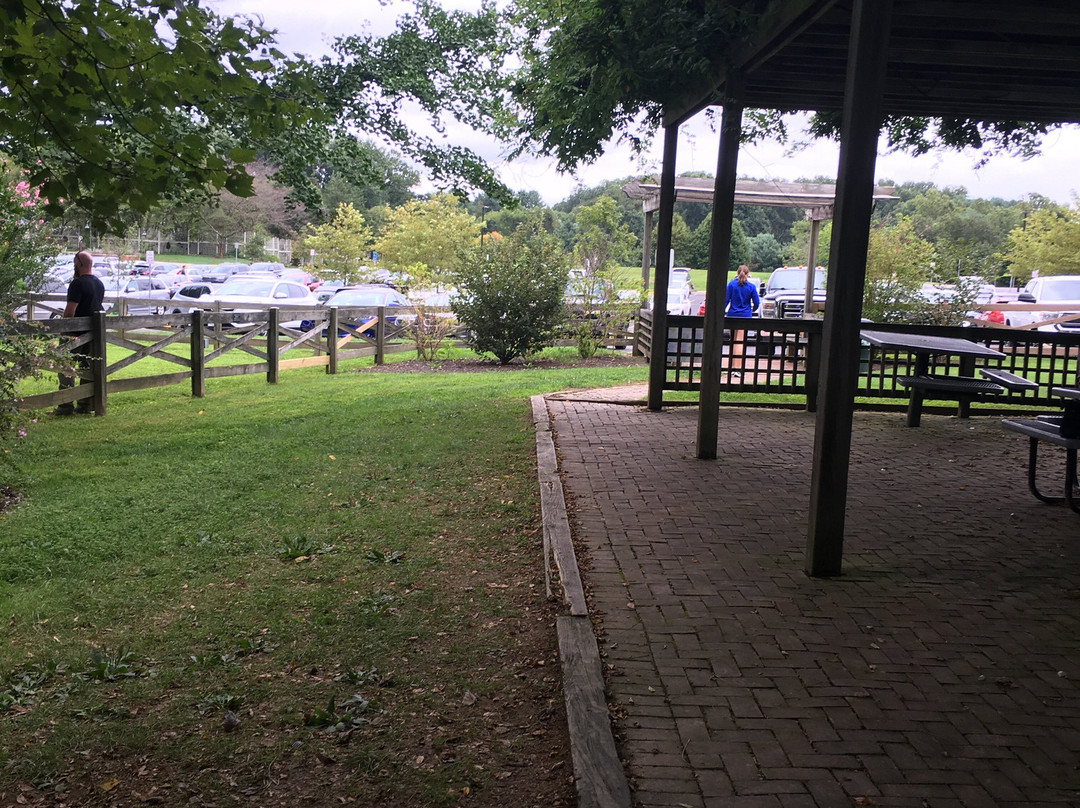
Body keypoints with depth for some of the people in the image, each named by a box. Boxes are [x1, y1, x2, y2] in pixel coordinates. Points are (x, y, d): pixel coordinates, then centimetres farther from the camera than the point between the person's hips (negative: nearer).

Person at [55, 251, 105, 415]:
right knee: (87, 368, 11)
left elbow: (70, 311, -19)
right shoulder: (99, 283, 10)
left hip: (76, 332, -8)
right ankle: (84, 405, 13)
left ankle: (66, 405, -4)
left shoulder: (78, 283, -15)